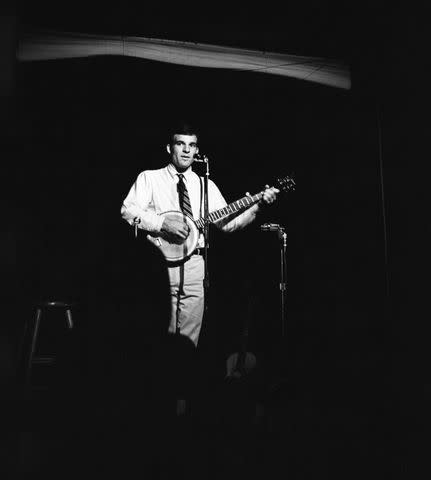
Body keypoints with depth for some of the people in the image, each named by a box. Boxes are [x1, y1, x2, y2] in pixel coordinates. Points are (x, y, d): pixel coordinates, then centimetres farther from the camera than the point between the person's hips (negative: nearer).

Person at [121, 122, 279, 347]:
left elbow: (227, 222, 9)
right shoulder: (149, 178, 6)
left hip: (193, 268, 3)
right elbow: (127, 210, -8)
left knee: (188, 340, 5)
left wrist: (259, 204, -2)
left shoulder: (207, 186, 15)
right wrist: (163, 223, -19)